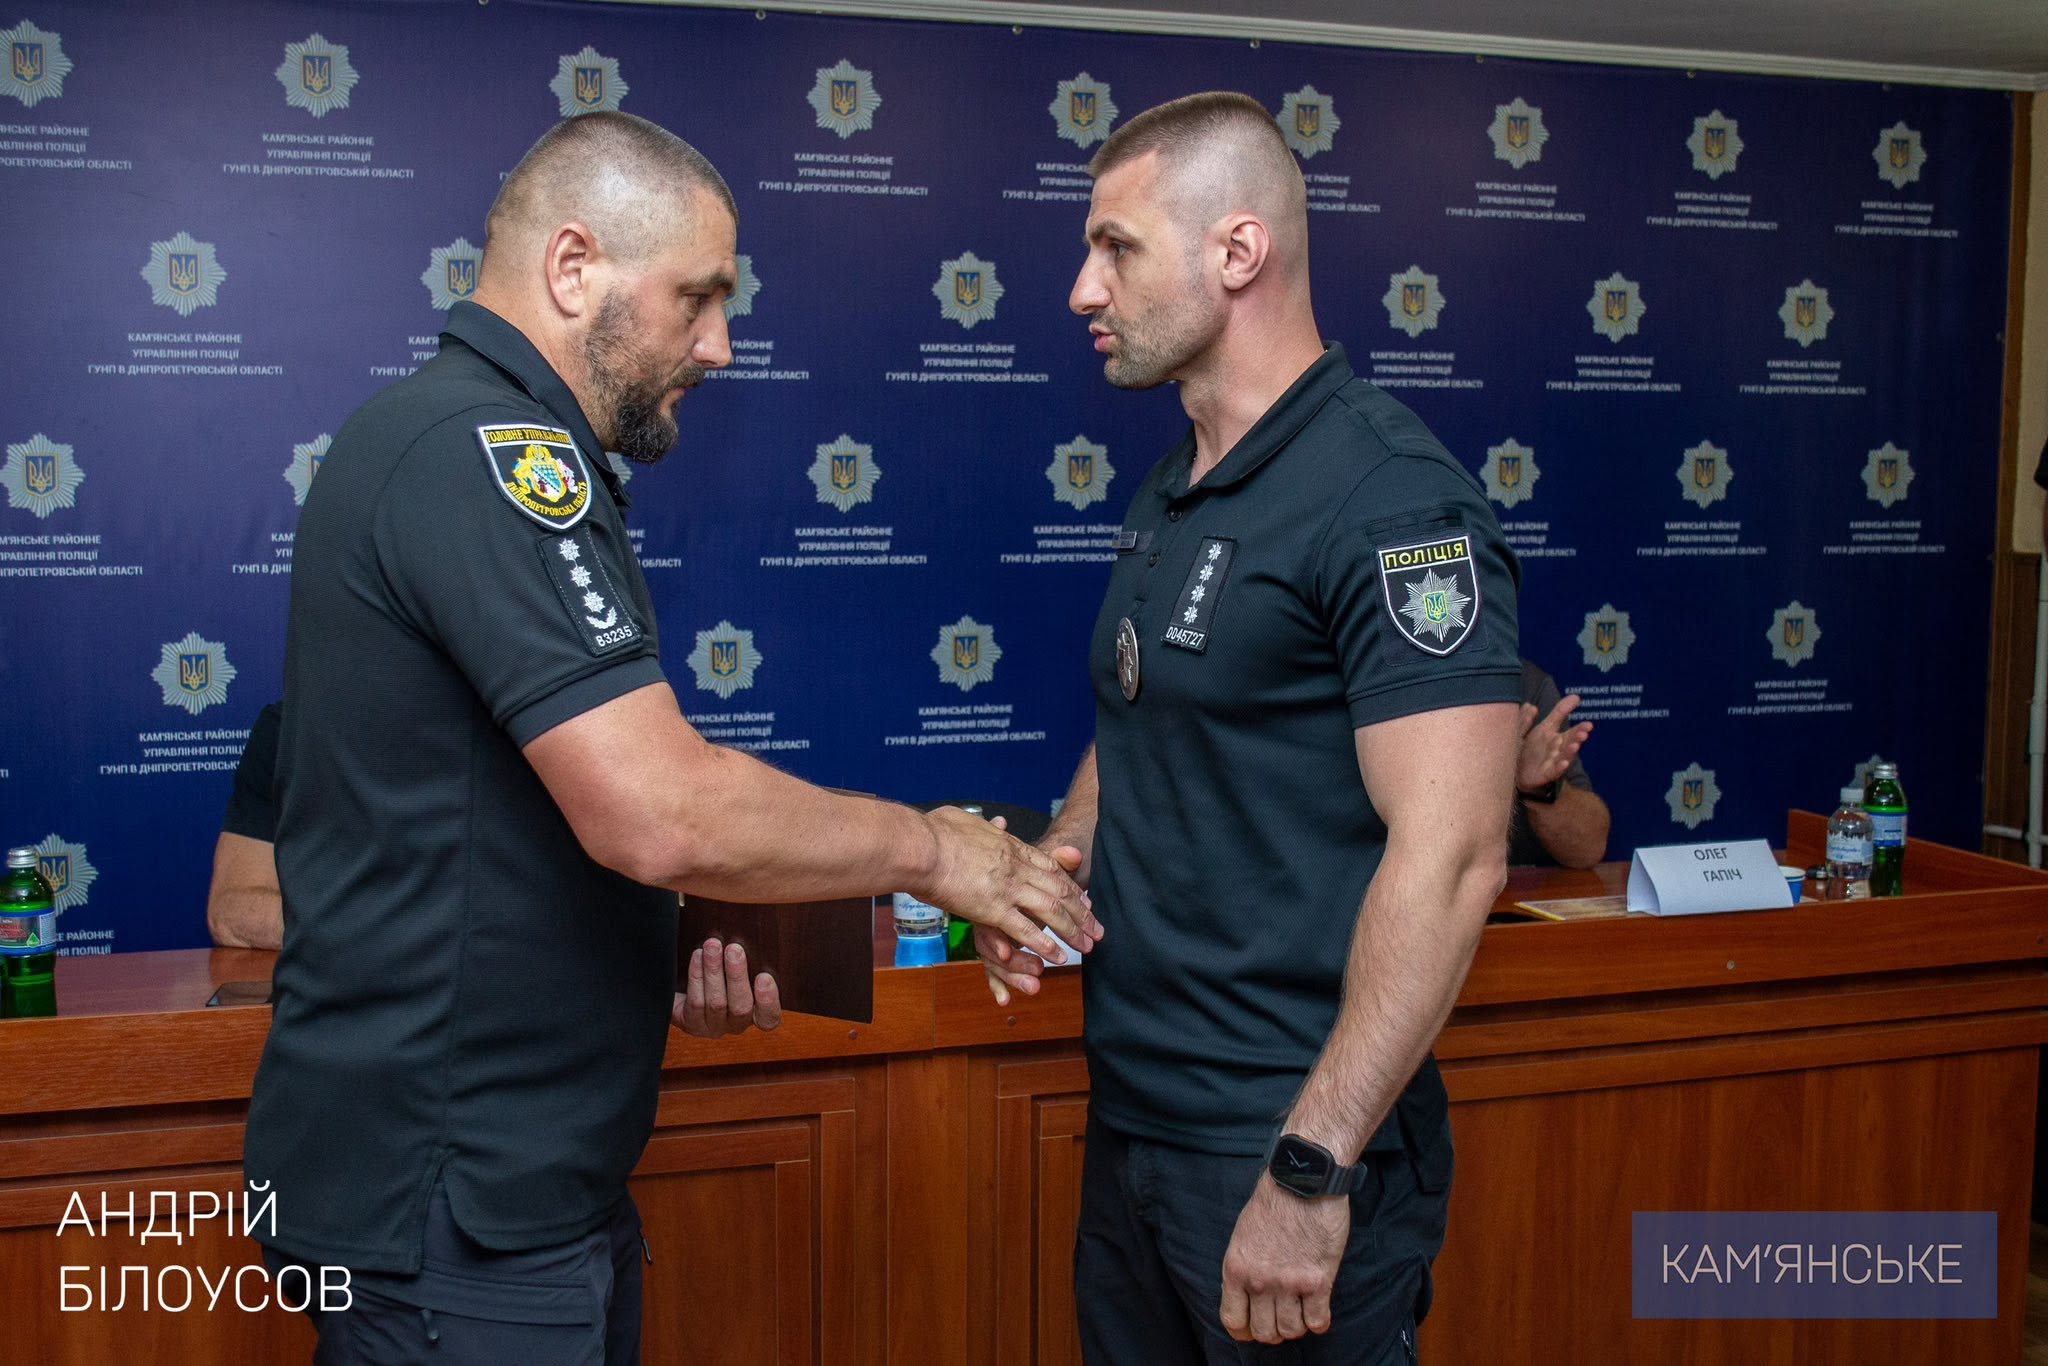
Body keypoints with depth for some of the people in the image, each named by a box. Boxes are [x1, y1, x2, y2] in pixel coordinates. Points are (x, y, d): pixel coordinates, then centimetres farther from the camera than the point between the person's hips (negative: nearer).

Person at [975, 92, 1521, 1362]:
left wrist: (1313, 1168, -25)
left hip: (1285, 1152, -8)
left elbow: (1451, 858, -23)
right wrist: (1053, 867, 2)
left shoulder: (1393, 501, -16)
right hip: (1130, 1119, 8)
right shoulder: (1169, 495, 11)